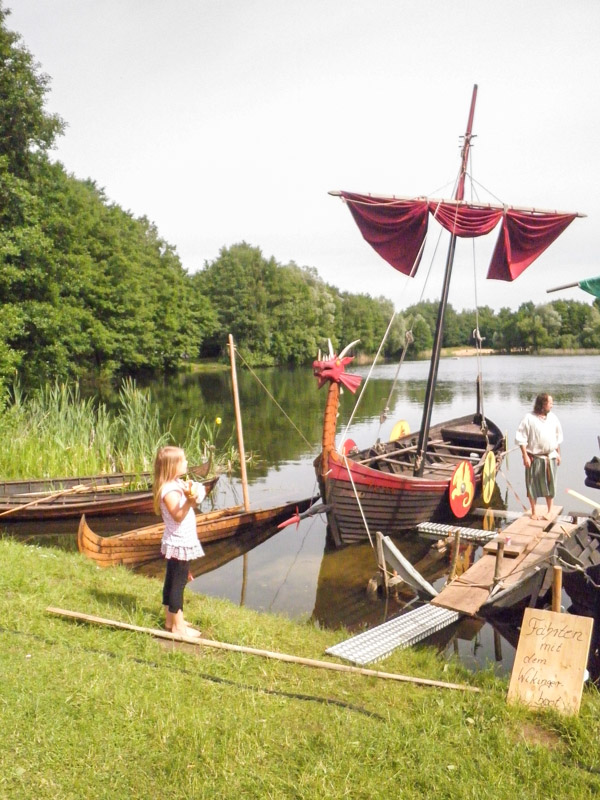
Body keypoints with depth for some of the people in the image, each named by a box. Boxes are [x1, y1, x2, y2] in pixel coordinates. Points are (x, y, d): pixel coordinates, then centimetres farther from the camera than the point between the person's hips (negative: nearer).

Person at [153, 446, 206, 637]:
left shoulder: (177, 484, 7)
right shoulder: (169, 490, -24)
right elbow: (178, 516, -32)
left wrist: (192, 498, 19)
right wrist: (189, 501, -46)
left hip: (177, 543, 10)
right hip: (179, 544, -10)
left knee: (172, 581, 17)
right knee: (178, 583, 0)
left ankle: (171, 620, 28)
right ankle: (177, 626, 9)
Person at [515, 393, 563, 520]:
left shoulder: (553, 418, 6)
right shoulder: (529, 418, -10)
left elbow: (558, 437, 15)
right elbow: (521, 438, -10)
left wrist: (558, 454, 14)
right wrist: (525, 456, -14)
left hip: (550, 457, 4)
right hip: (534, 457, -4)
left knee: (550, 484, 11)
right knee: (533, 485, 4)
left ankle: (550, 511, 26)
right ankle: (533, 513, 17)